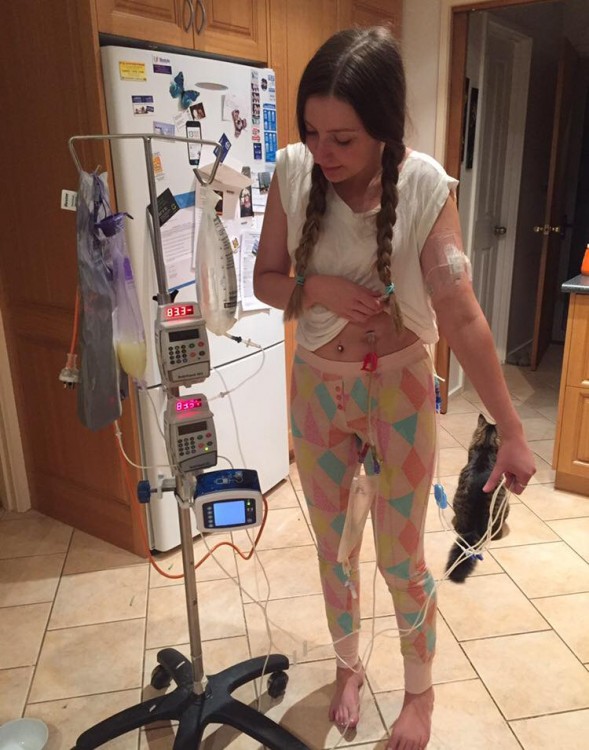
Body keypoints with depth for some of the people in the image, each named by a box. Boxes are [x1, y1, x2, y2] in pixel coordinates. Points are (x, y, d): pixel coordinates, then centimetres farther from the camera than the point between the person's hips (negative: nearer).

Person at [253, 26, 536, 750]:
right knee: (332, 543, 18)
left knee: (400, 558, 9)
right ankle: (348, 665, 46)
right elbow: (264, 279, -1)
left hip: (396, 387, -3)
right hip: (316, 386, 3)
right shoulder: (293, 173, -10)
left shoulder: (424, 187, -18)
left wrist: (510, 430, -19)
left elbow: (461, 316, -19)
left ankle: (420, 692, 39)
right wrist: (319, 289, -22)